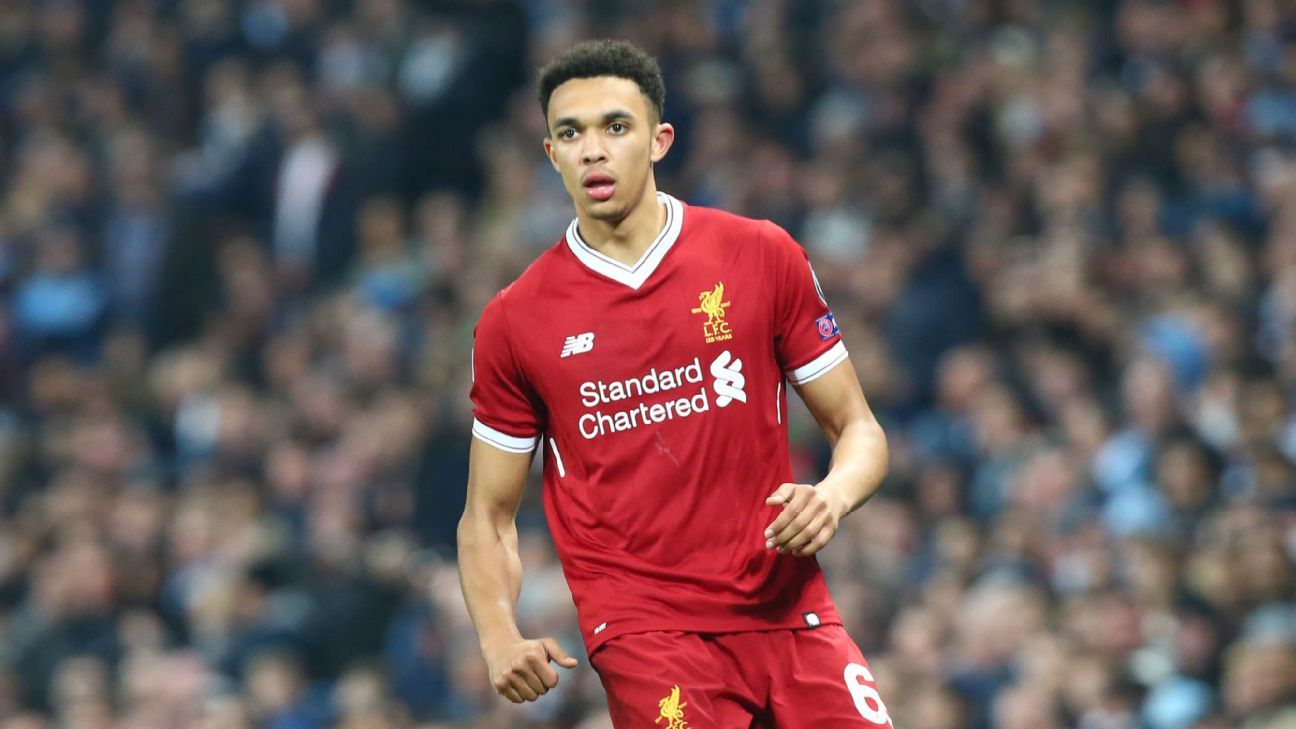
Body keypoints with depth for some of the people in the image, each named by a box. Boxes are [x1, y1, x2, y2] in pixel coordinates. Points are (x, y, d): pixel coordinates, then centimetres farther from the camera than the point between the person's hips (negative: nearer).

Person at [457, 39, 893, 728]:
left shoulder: (763, 257, 4)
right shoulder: (513, 322, 3)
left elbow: (858, 429, 10)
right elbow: (487, 517, 10)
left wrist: (832, 494, -12)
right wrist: (499, 638, -8)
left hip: (789, 610, 2)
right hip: (644, 634, -2)